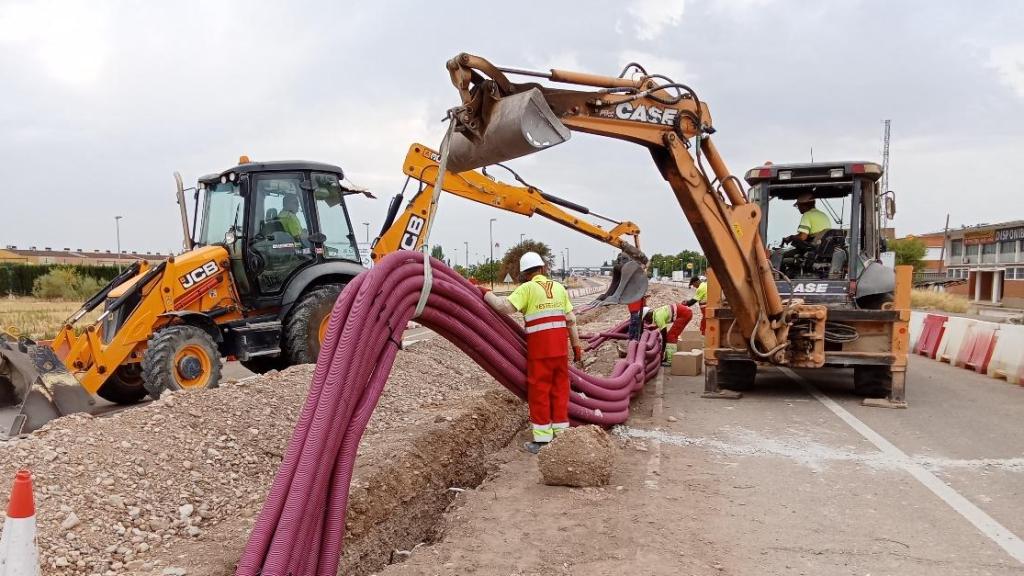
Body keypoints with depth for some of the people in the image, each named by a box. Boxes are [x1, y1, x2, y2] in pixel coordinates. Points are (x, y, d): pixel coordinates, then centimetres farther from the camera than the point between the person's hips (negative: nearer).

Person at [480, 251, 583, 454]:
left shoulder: (528, 288, -5)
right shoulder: (559, 287, 10)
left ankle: (542, 439, 9)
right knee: (560, 387, 14)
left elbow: (505, 307, -17)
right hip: (560, 345, 5)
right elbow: (571, 320, 9)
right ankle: (561, 434, 22)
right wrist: (577, 346, 15)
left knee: (539, 390, 4)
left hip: (540, 346, -5)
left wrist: (485, 292, -4)